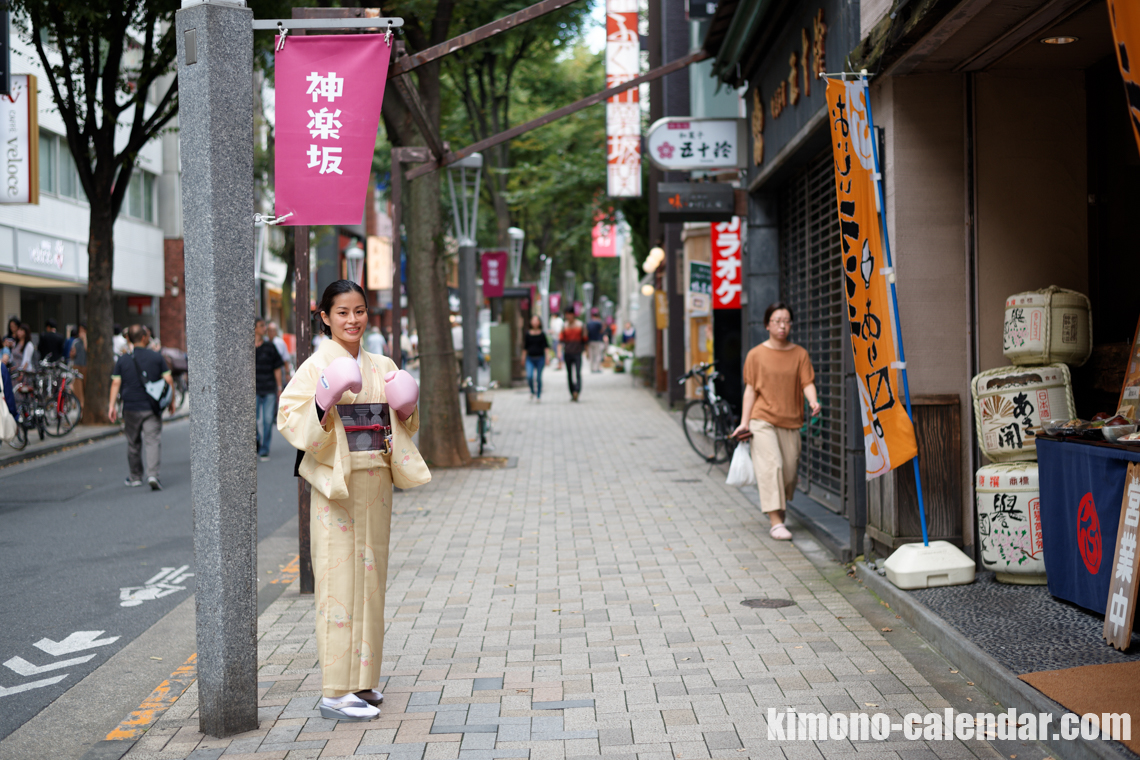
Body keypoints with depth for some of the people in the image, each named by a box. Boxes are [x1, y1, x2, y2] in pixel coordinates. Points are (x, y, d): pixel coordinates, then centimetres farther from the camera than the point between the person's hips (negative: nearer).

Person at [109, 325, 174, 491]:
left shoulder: (122, 360, 1)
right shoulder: (156, 357, -1)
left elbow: (116, 383, -3)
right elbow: (168, 380, -1)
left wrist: (111, 405, 0)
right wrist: (171, 401, 10)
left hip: (131, 408, 2)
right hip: (152, 408, -1)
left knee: (133, 443, 14)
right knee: (153, 441, -4)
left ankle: (135, 477, 24)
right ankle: (152, 475, -21)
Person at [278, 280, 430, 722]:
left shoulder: (382, 367, 12)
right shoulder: (318, 366, -6)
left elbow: (399, 428, 21)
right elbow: (290, 420, -15)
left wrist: (406, 412, 1)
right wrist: (323, 405, -30)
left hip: (375, 486, 7)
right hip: (336, 486, -6)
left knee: (369, 578, 12)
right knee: (339, 582, -6)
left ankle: (360, 678, 23)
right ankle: (335, 691, 0)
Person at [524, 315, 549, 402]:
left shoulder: (542, 334, 1)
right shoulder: (527, 334, 4)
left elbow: (546, 346, 1)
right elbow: (525, 347, 9)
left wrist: (547, 358, -5)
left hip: (540, 358, -1)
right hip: (530, 358, 1)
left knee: (538, 378, 2)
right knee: (529, 376, -13)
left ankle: (538, 395, 17)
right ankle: (532, 391, 14)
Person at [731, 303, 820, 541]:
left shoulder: (799, 354, 7)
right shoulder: (756, 354, 3)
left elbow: (807, 382, -1)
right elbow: (751, 389, 4)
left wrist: (813, 402, -22)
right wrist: (744, 421, 0)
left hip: (791, 421, 3)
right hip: (763, 420, -2)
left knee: (790, 470, 4)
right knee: (771, 466, -14)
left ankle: (780, 510, 30)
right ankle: (776, 522, -14)